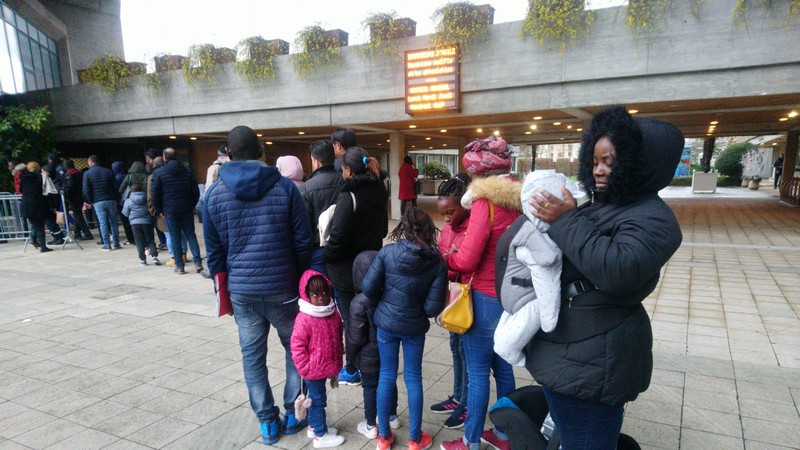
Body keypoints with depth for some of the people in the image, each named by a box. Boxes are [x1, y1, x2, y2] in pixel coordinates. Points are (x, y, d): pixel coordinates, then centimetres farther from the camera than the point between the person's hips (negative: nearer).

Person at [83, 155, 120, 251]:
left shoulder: (87, 173, -1)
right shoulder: (108, 171, 6)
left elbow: (86, 190, -6)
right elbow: (115, 186, 5)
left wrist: (90, 202, 4)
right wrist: (115, 198, 11)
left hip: (98, 202, -2)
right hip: (111, 200, 2)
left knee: (103, 223, 2)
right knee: (113, 222, 8)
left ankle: (107, 245, 1)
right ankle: (116, 243, 10)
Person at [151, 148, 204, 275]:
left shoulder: (159, 173, -3)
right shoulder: (187, 172, 5)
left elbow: (155, 194, -3)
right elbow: (196, 191, 5)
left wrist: (159, 210, 7)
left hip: (169, 210, -2)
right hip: (187, 209, 2)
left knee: (175, 237, 4)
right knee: (191, 234, 7)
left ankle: (179, 266, 6)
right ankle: (198, 262, -1)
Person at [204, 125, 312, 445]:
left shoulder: (215, 193, 0)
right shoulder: (285, 187, -5)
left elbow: (214, 250, 4)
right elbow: (303, 242, -4)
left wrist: (223, 288, 14)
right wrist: (301, 281, 9)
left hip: (241, 290, 2)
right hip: (282, 288, -1)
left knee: (252, 355, 14)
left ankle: (267, 423, 22)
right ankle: (293, 414, 24)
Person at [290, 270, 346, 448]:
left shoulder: (334, 314, -1)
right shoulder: (304, 319, -22)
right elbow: (297, 346, -18)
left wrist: (336, 364, 14)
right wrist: (306, 368, -16)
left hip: (327, 368, 6)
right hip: (313, 370, -6)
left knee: (316, 398, 23)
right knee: (318, 400, 7)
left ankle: (314, 425, 41)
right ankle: (320, 435, 22)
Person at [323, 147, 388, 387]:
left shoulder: (349, 197, -21)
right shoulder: (377, 193, 4)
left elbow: (338, 236, -24)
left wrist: (327, 256, -7)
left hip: (348, 270, -7)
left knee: (351, 320, 6)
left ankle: (352, 371, 20)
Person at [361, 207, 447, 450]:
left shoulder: (387, 252, -14)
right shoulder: (437, 263, -13)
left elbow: (368, 287, -12)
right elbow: (433, 307, -14)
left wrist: (384, 301, 7)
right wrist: (419, 308, 7)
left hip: (386, 322, 1)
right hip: (415, 327, 0)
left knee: (386, 376, 14)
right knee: (413, 378, 14)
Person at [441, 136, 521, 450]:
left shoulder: (485, 201, -17)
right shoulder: (517, 200, 5)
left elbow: (466, 260, -20)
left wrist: (444, 258, 1)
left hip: (486, 298, -7)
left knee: (478, 371, 5)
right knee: (503, 367, 19)